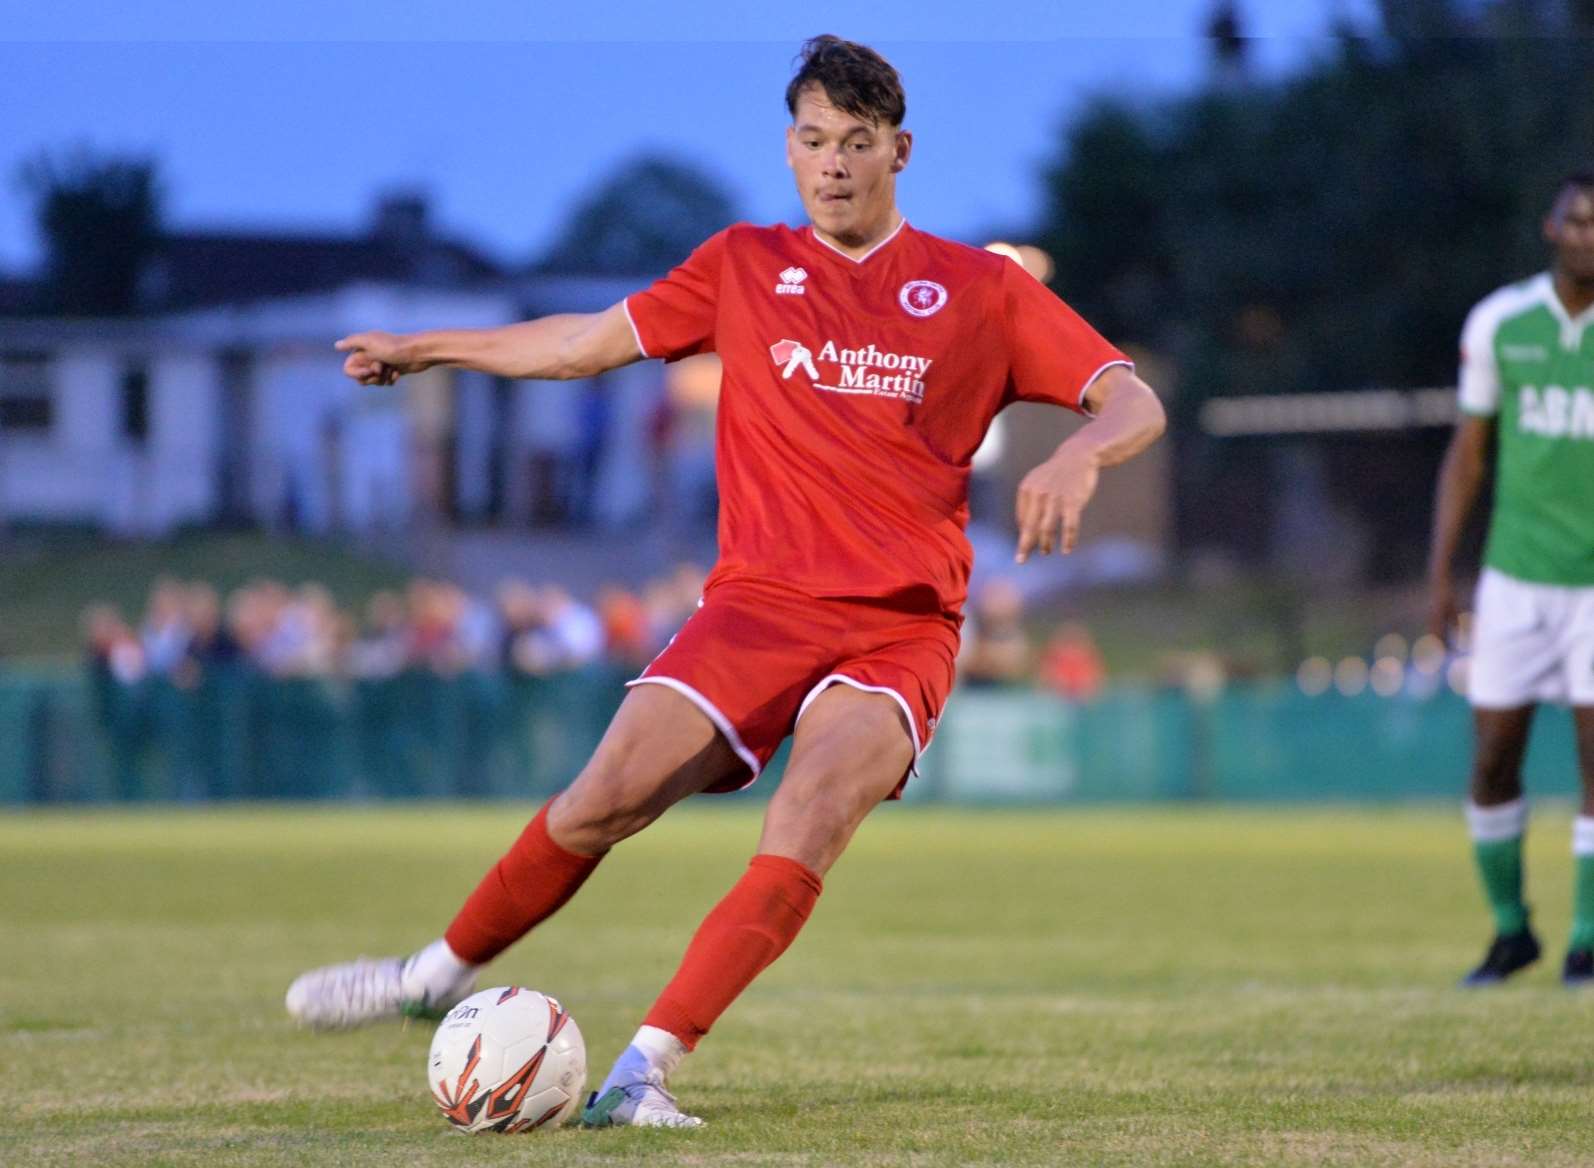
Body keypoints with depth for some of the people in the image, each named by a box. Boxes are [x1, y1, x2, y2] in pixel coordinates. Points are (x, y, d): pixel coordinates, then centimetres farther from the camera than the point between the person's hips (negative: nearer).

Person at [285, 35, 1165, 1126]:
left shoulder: (979, 289, 7)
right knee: (606, 798, -16)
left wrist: (1080, 454, -21)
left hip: (902, 626, -1)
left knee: (809, 820, -28)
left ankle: (648, 1067, -29)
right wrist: (423, 348, 29)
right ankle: (443, 972, 7)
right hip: (759, 601, 2)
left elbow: (1133, 402, 3)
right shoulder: (744, 267, 13)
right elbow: (592, 340, 25)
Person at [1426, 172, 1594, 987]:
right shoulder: (1499, 323, 3)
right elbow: (1468, 451, 9)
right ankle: (1510, 930, 20)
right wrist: (1440, 570, 5)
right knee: (1493, 759, 2)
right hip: (1516, 575, 2)